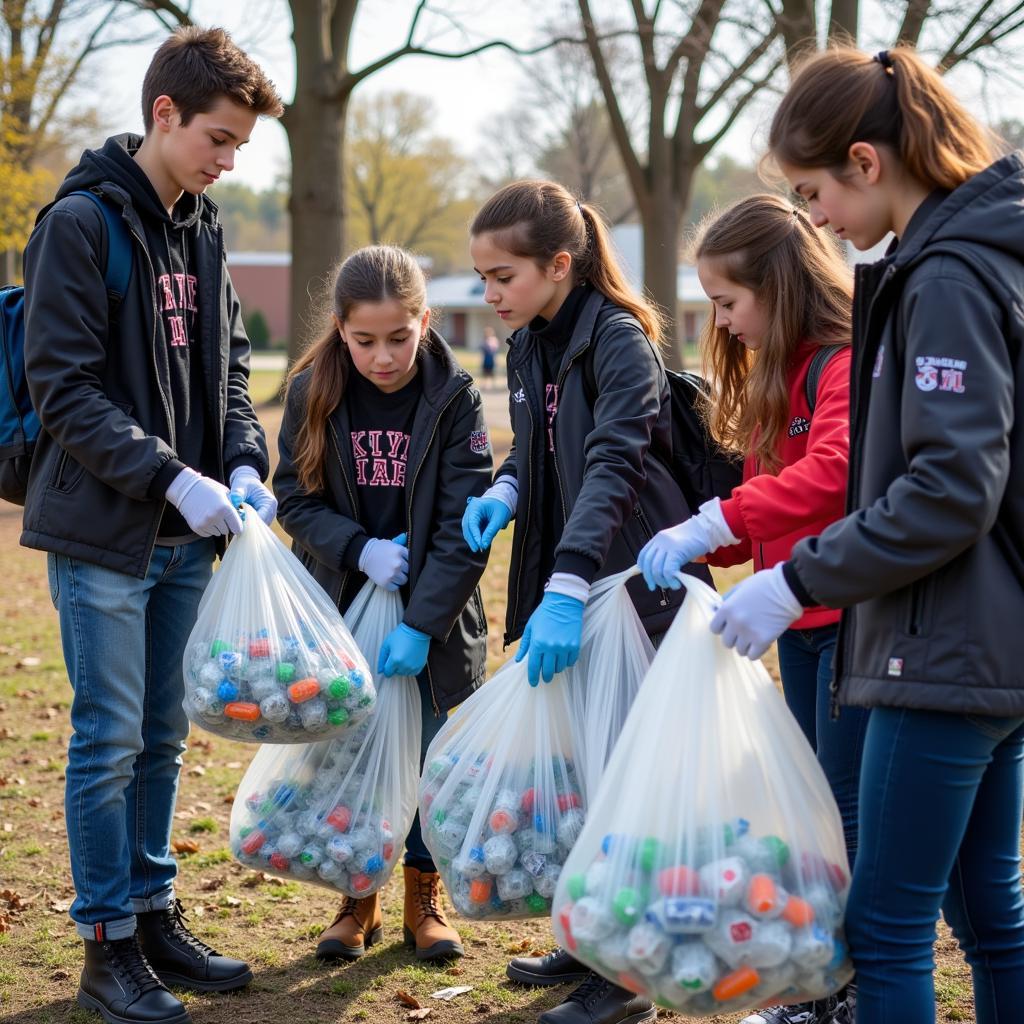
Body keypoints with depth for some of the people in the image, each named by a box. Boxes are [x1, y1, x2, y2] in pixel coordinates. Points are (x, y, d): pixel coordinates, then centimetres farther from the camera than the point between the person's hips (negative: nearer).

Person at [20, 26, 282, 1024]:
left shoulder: (200, 230, 11)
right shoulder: (81, 222, -12)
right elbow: (64, 387, -16)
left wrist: (244, 466, -2)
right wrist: (174, 479, -20)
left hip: (184, 535, 7)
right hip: (102, 530, -7)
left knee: (162, 736, 14)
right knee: (110, 738, -1)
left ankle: (153, 914, 25)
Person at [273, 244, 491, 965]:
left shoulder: (453, 397, -12)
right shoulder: (314, 392, -6)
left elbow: (463, 526, -15)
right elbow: (296, 498, -3)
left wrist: (420, 623, -21)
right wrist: (360, 548, -19)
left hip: (432, 610, -1)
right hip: (343, 607, 2)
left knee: (428, 753, 5)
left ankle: (426, 897, 22)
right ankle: (359, 899, 22)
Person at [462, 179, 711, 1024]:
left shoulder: (620, 342, -17)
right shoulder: (527, 348, 9)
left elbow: (613, 465, -28)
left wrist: (565, 591, -38)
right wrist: (503, 494, -3)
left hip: (632, 585, -8)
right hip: (564, 582, 8)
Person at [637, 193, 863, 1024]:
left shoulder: (847, 363, -15)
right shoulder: (781, 374, 16)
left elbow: (834, 471, -33)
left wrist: (713, 523, -35)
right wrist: (696, 547, 3)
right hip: (803, 621, 10)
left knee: (850, 810, -5)